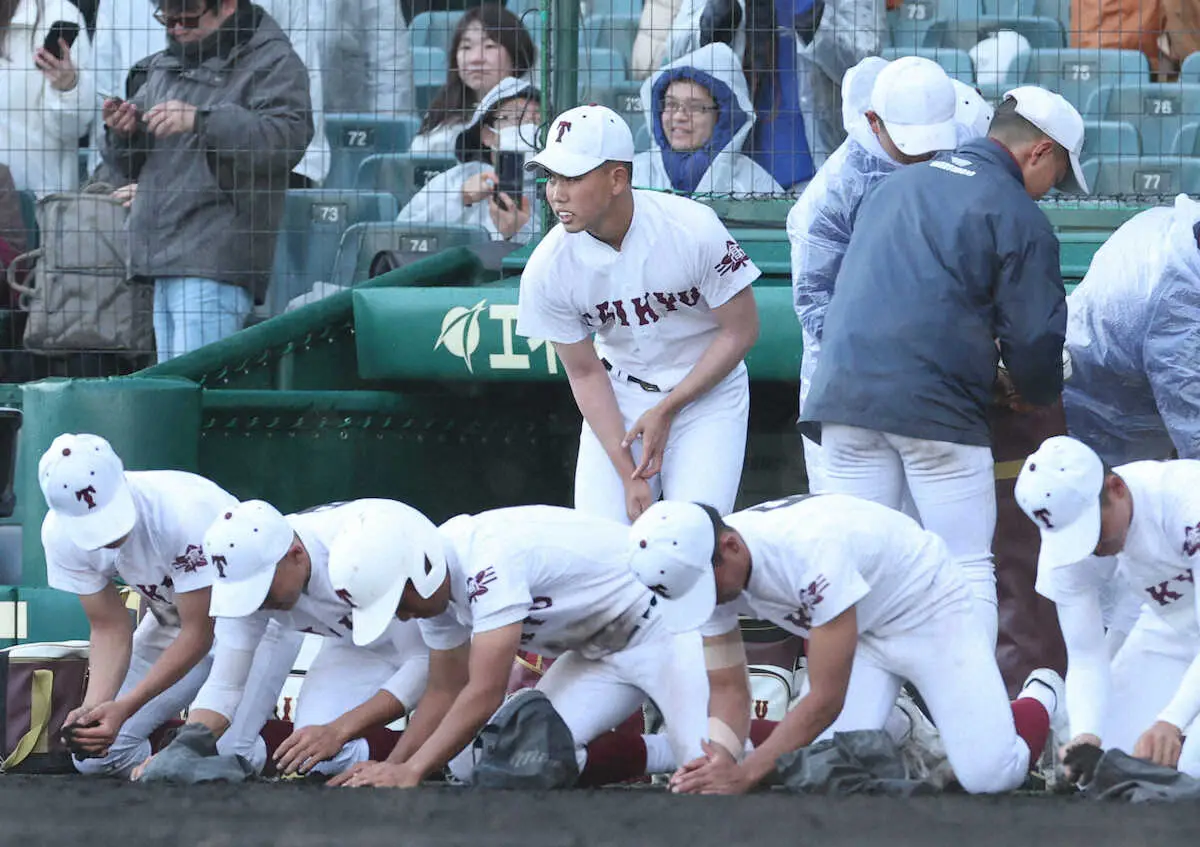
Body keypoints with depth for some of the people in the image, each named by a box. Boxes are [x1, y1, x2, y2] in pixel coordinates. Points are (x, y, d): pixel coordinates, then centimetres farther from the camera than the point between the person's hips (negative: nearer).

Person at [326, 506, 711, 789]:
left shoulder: (489, 561, -33)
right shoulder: (434, 584, -4)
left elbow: (485, 695, -35)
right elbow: (446, 693, 6)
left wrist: (410, 772, -33)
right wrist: (391, 767, -6)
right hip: (597, 649, 9)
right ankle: (663, 752, 6)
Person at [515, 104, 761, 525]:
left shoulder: (693, 231, -24)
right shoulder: (547, 270, -16)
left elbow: (740, 331, -13)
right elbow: (585, 374, -5)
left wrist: (666, 411, -15)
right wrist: (628, 474, -13)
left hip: (707, 389, -3)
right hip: (621, 398, 3)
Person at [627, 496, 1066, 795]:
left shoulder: (811, 551, -42)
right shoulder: (705, 569, -19)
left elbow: (827, 701, -35)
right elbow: (728, 688, -10)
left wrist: (745, 774, -37)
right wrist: (721, 761, -31)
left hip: (926, 611, -6)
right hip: (859, 632, 6)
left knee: (988, 776, -16)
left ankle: (1040, 698, 19)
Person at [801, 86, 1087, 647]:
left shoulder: (896, 186, 21)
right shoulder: (1016, 216, 0)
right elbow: (1035, 338, -2)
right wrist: (1040, 394, 19)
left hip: (843, 391, 5)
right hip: (936, 405, -5)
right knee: (967, 569, 2)